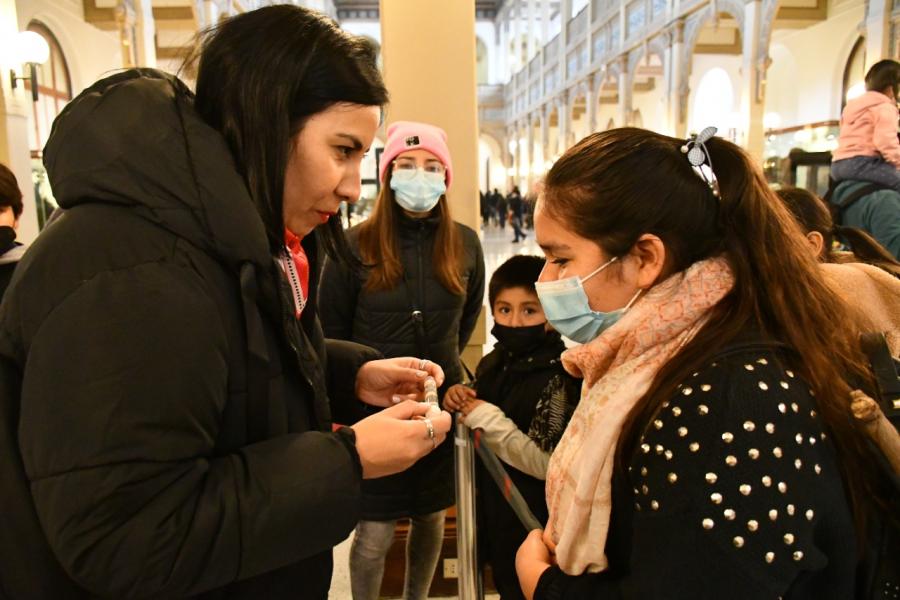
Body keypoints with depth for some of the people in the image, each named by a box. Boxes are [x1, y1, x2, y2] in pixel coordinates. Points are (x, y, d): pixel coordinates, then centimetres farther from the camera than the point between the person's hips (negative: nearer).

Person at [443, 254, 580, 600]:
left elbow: (545, 462, -28)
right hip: (492, 510, 7)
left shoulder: (558, 377, -24)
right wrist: (459, 405, -8)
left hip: (531, 524, -7)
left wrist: (485, 417, -26)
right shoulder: (493, 364, -1)